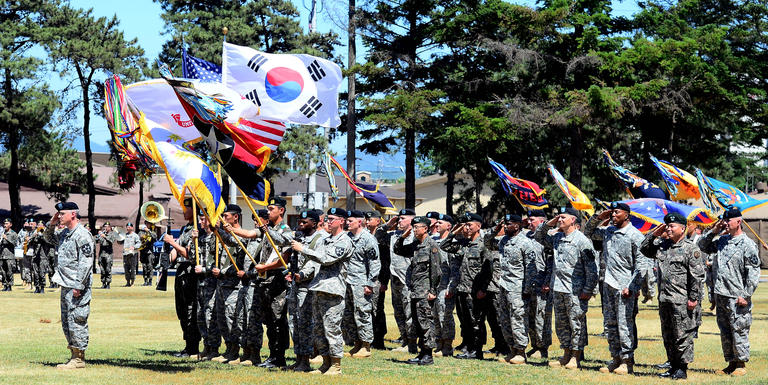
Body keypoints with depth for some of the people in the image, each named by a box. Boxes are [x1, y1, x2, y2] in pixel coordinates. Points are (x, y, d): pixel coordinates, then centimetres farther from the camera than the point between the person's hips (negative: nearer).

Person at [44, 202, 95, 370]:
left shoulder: (82, 235, -14)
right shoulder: (64, 234, 14)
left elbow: (86, 263, -19)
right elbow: (50, 238, 34)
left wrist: (79, 286, -22)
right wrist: (52, 224, 15)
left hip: (77, 288, -10)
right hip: (65, 286, 10)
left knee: (76, 322, -6)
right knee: (66, 323, 14)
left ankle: (79, 359, -1)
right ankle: (74, 356, 21)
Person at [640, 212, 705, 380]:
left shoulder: (691, 249, -7)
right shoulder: (662, 245, 13)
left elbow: (697, 276, -10)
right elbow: (644, 250, 23)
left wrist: (693, 298, -14)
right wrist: (653, 234, 8)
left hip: (682, 300, -7)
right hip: (664, 299, 8)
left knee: (682, 335, -3)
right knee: (667, 336, 13)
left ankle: (682, 369, 3)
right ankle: (673, 366, 22)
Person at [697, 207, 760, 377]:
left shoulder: (748, 245, -9)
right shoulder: (721, 240, 12)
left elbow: (754, 272, -11)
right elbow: (702, 246, 23)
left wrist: (746, 295, -15)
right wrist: (713, 231, 8)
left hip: (737, 298, -7)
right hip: (720, 295, 7)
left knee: (739, 331, -2)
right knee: (725, 331, 12)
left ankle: (741, 364, 8)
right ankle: (731, 363, 21)